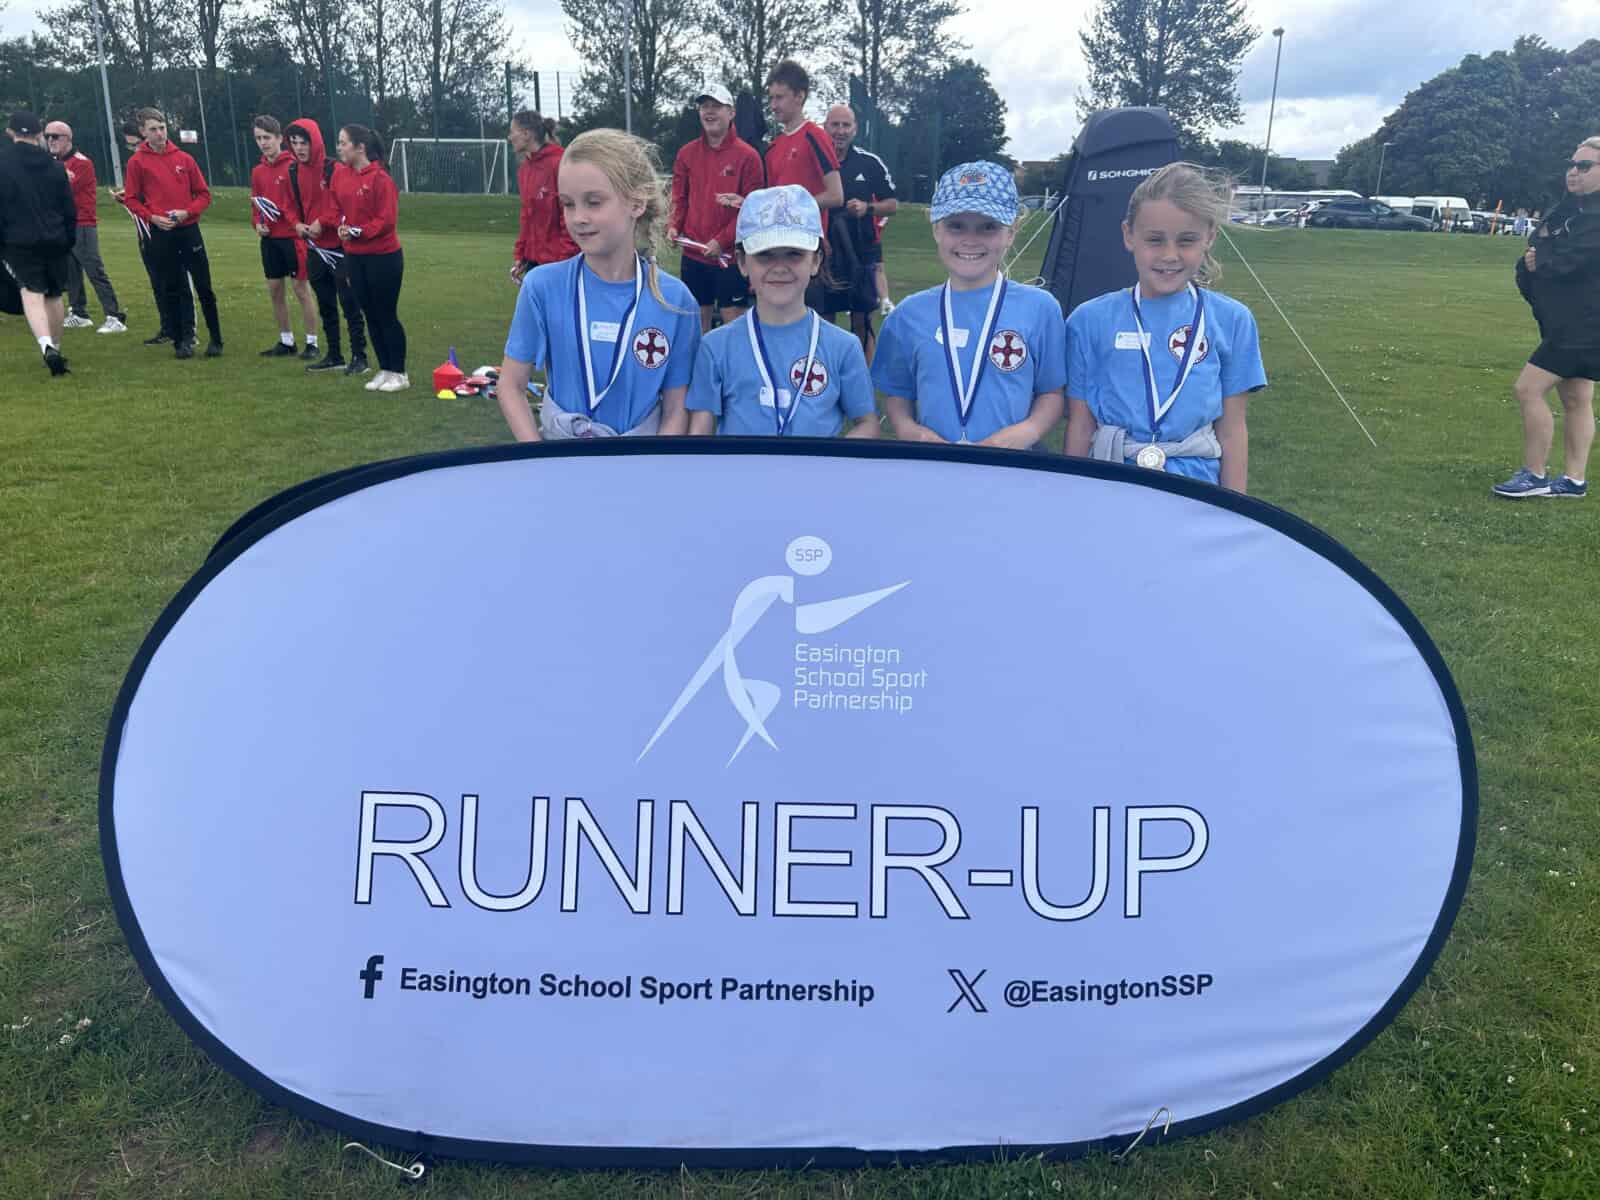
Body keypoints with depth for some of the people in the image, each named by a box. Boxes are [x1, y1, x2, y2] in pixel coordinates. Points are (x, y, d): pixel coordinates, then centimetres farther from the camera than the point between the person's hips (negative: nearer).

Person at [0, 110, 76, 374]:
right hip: (56, 241, 3)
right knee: (54, 295, 14)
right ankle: (55, 349, 24)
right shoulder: (54, 165, 5)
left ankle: (47, 345, -31)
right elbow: (70, 208, 7)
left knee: (32, 293, -8)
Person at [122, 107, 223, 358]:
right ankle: (181, 341, 10)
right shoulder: (137, 162, 3)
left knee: (204, 288, 2)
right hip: (160, 234, -1)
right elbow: (131, 199, 4)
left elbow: (204, 195, 8)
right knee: (170, 290, 3)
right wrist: (152, 217, -11)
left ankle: (216, 339, 12)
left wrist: (186, 212, -8)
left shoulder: (184, 159, 6)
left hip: (189, 230, 1)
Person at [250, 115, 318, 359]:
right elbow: (255, 202, 18)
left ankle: (312, 342, 6)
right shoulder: (257, 171, 10)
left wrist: (300, 225, -21)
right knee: (274, 290, 9)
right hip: (269, 239, 6)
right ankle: (286, 341, 19)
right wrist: (257, 224, 2)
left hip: (292, 236, -6)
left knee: (301, 288, -1)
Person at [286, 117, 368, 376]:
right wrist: (298, 224, -1)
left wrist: (322, 222, -20)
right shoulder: (294, 171, 9)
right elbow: (294, 204, 17)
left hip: (339, 247, -7)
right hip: (315, 248, 7)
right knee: (325, 304, 13)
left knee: (349, 303, -4)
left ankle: (359, 356, 3)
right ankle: (334, 356, 22)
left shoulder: (334, 169, -12)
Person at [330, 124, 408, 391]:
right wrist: (341, 227, -5)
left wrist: (360, 231, -22)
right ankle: (384, 370, 22)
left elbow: (387, 220, -16)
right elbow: (337, 209, 14)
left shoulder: (380, 178, -14)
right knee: (370, 315, 11)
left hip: (384, 257, -7)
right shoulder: (340, 176, 6)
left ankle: (399, 374, 11)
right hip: (354, 257, 7)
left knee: (386, 316, 0)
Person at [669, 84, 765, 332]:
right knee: (698, 320, 11)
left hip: (731, 255, -4)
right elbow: (680, 197, 14)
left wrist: (722, 240, -15)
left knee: (733, 322, -1)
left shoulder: (747, 156, -6)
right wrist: (673, 226, -5)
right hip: (693, 254, 4)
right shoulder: (687, 153, 8)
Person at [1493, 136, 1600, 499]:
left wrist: (1539, 261, -6)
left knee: (1527, 389, -12)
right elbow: (1534, 255, 11)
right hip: (1566, 321, 10)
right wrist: (1527, 266, -12)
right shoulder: (1567, 210, 14)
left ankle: (1534, 475, -3)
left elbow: (1568, 260, -26)